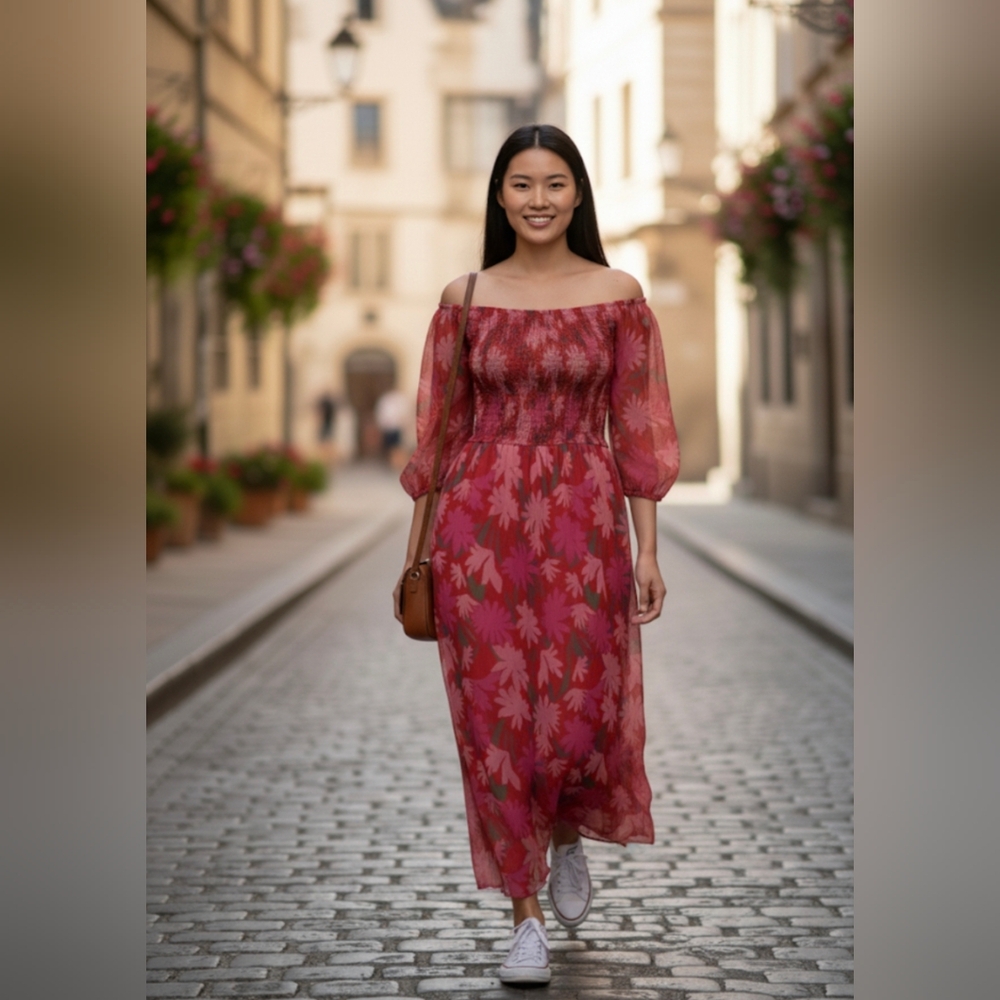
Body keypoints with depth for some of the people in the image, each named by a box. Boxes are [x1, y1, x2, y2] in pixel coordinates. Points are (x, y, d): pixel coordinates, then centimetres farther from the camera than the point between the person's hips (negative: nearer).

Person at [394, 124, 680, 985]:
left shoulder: (617, 296, 2)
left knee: (579, 711, -3)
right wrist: (416, 550, 9)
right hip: (481, 518, 1)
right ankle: (527, 915, 12)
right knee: (496, 713, 0)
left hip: (582, 520, -1)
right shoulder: (465, 299, 5)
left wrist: (648, 549, -2)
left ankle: (567, 837, 32)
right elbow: (439, 429, 9)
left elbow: (637, 429, 2)